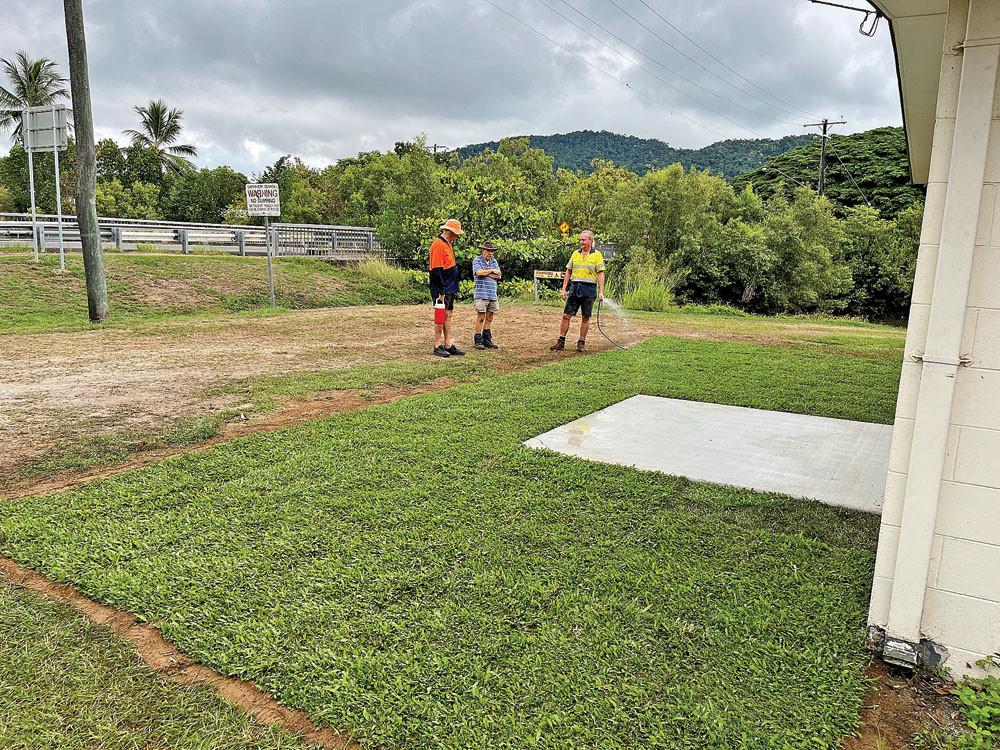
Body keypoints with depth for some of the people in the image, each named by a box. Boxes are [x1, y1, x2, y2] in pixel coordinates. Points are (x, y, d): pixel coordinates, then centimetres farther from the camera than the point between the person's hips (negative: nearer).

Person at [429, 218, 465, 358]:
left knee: (448, 315, 11)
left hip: (450, 288, 9)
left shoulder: (448, 244, 16)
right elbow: (436, 269, -19)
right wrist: (441, 291, -21)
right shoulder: (438, 244, -15)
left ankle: (448, 345, 15)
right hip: (441, 290, -9)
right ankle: (438, 346, 5)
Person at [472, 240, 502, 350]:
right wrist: (492, 271, -4)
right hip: (481, 294, -5)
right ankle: (478, 340, 1)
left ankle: (487, 340, 15)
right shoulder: (477, 260, 2)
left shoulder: (494, 261, 16)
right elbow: (478, 272, -17)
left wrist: (485, 273, -6)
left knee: (489, 318, 8)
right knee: (481, 318, -4)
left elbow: (498, 276, 4)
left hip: (493, 295, 5)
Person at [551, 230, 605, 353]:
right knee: (566, 315, -1)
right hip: (574, 288, 3)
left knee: (585, 317, 2)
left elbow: (600, 274, -3)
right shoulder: (575, 254, 12)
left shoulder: (597, 255, 1)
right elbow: (568, 272, 14)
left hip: (589, 290, -3)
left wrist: (601, 292, -11)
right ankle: (561, 342, 5)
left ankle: (581, 343, 11)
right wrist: (564, 289, 7)